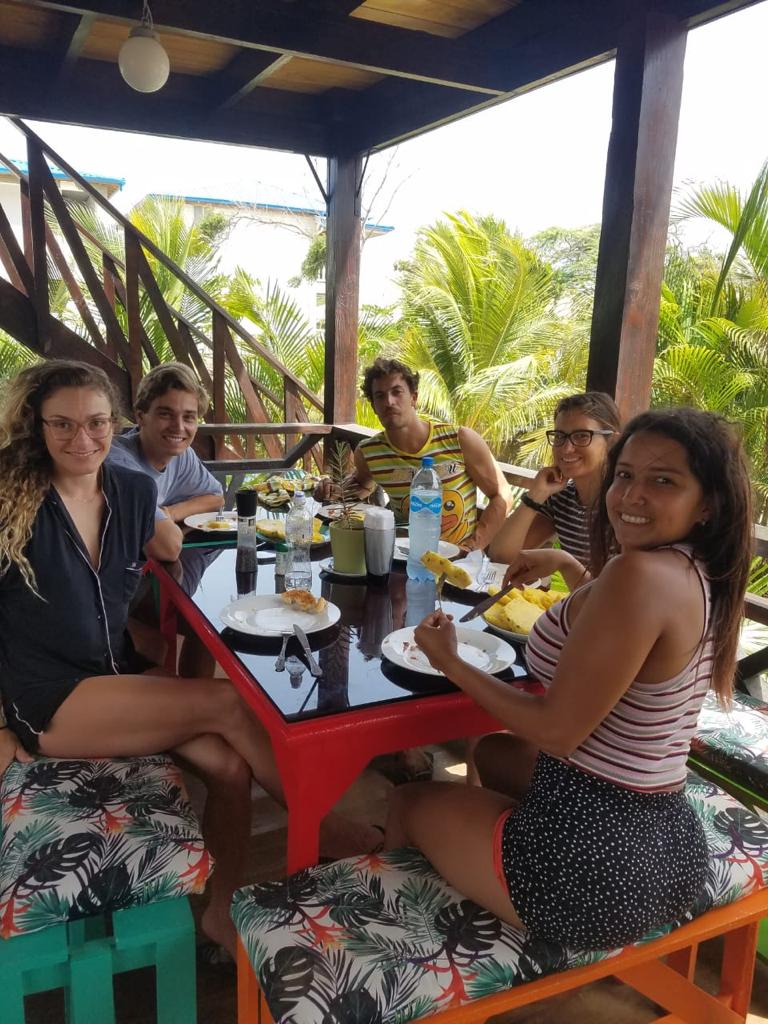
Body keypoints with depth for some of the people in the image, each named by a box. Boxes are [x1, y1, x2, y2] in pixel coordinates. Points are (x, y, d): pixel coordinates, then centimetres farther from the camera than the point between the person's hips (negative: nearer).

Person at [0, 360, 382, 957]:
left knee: (230, 765, -20)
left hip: (122, 678, 5)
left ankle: (223, 912, 1)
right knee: (226, 702, -21)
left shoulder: (135, 490, 2)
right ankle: (320, 828, -3)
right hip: (48, 705, -5)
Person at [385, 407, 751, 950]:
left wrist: (450, 663, -11)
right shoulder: (703, 578, 2)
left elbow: (557, 731, -23)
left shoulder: (641, 574, -27)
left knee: (410, 803, 17)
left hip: (591, 861, -8)